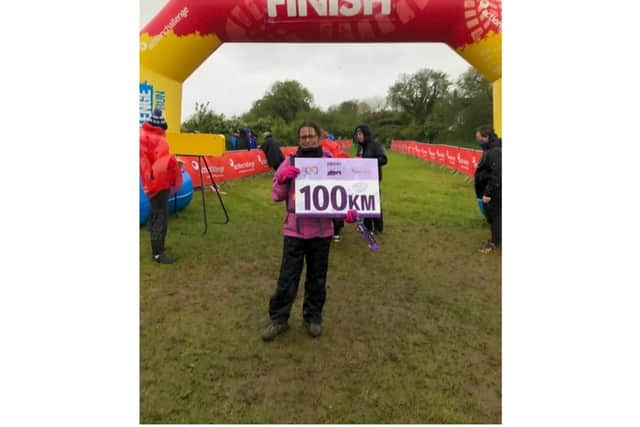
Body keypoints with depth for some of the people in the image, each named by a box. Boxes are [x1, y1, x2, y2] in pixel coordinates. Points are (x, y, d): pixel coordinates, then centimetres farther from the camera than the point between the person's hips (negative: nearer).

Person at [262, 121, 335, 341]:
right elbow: (277, 195, 2)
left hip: (321, 229, 1)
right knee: (287, 275, 5)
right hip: (294, 229, 0)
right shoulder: (290, 162, 1)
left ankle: (313, 317, 31)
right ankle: (279, 319, 21)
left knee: (317, 276, 13)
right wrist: (283, 177, -16)